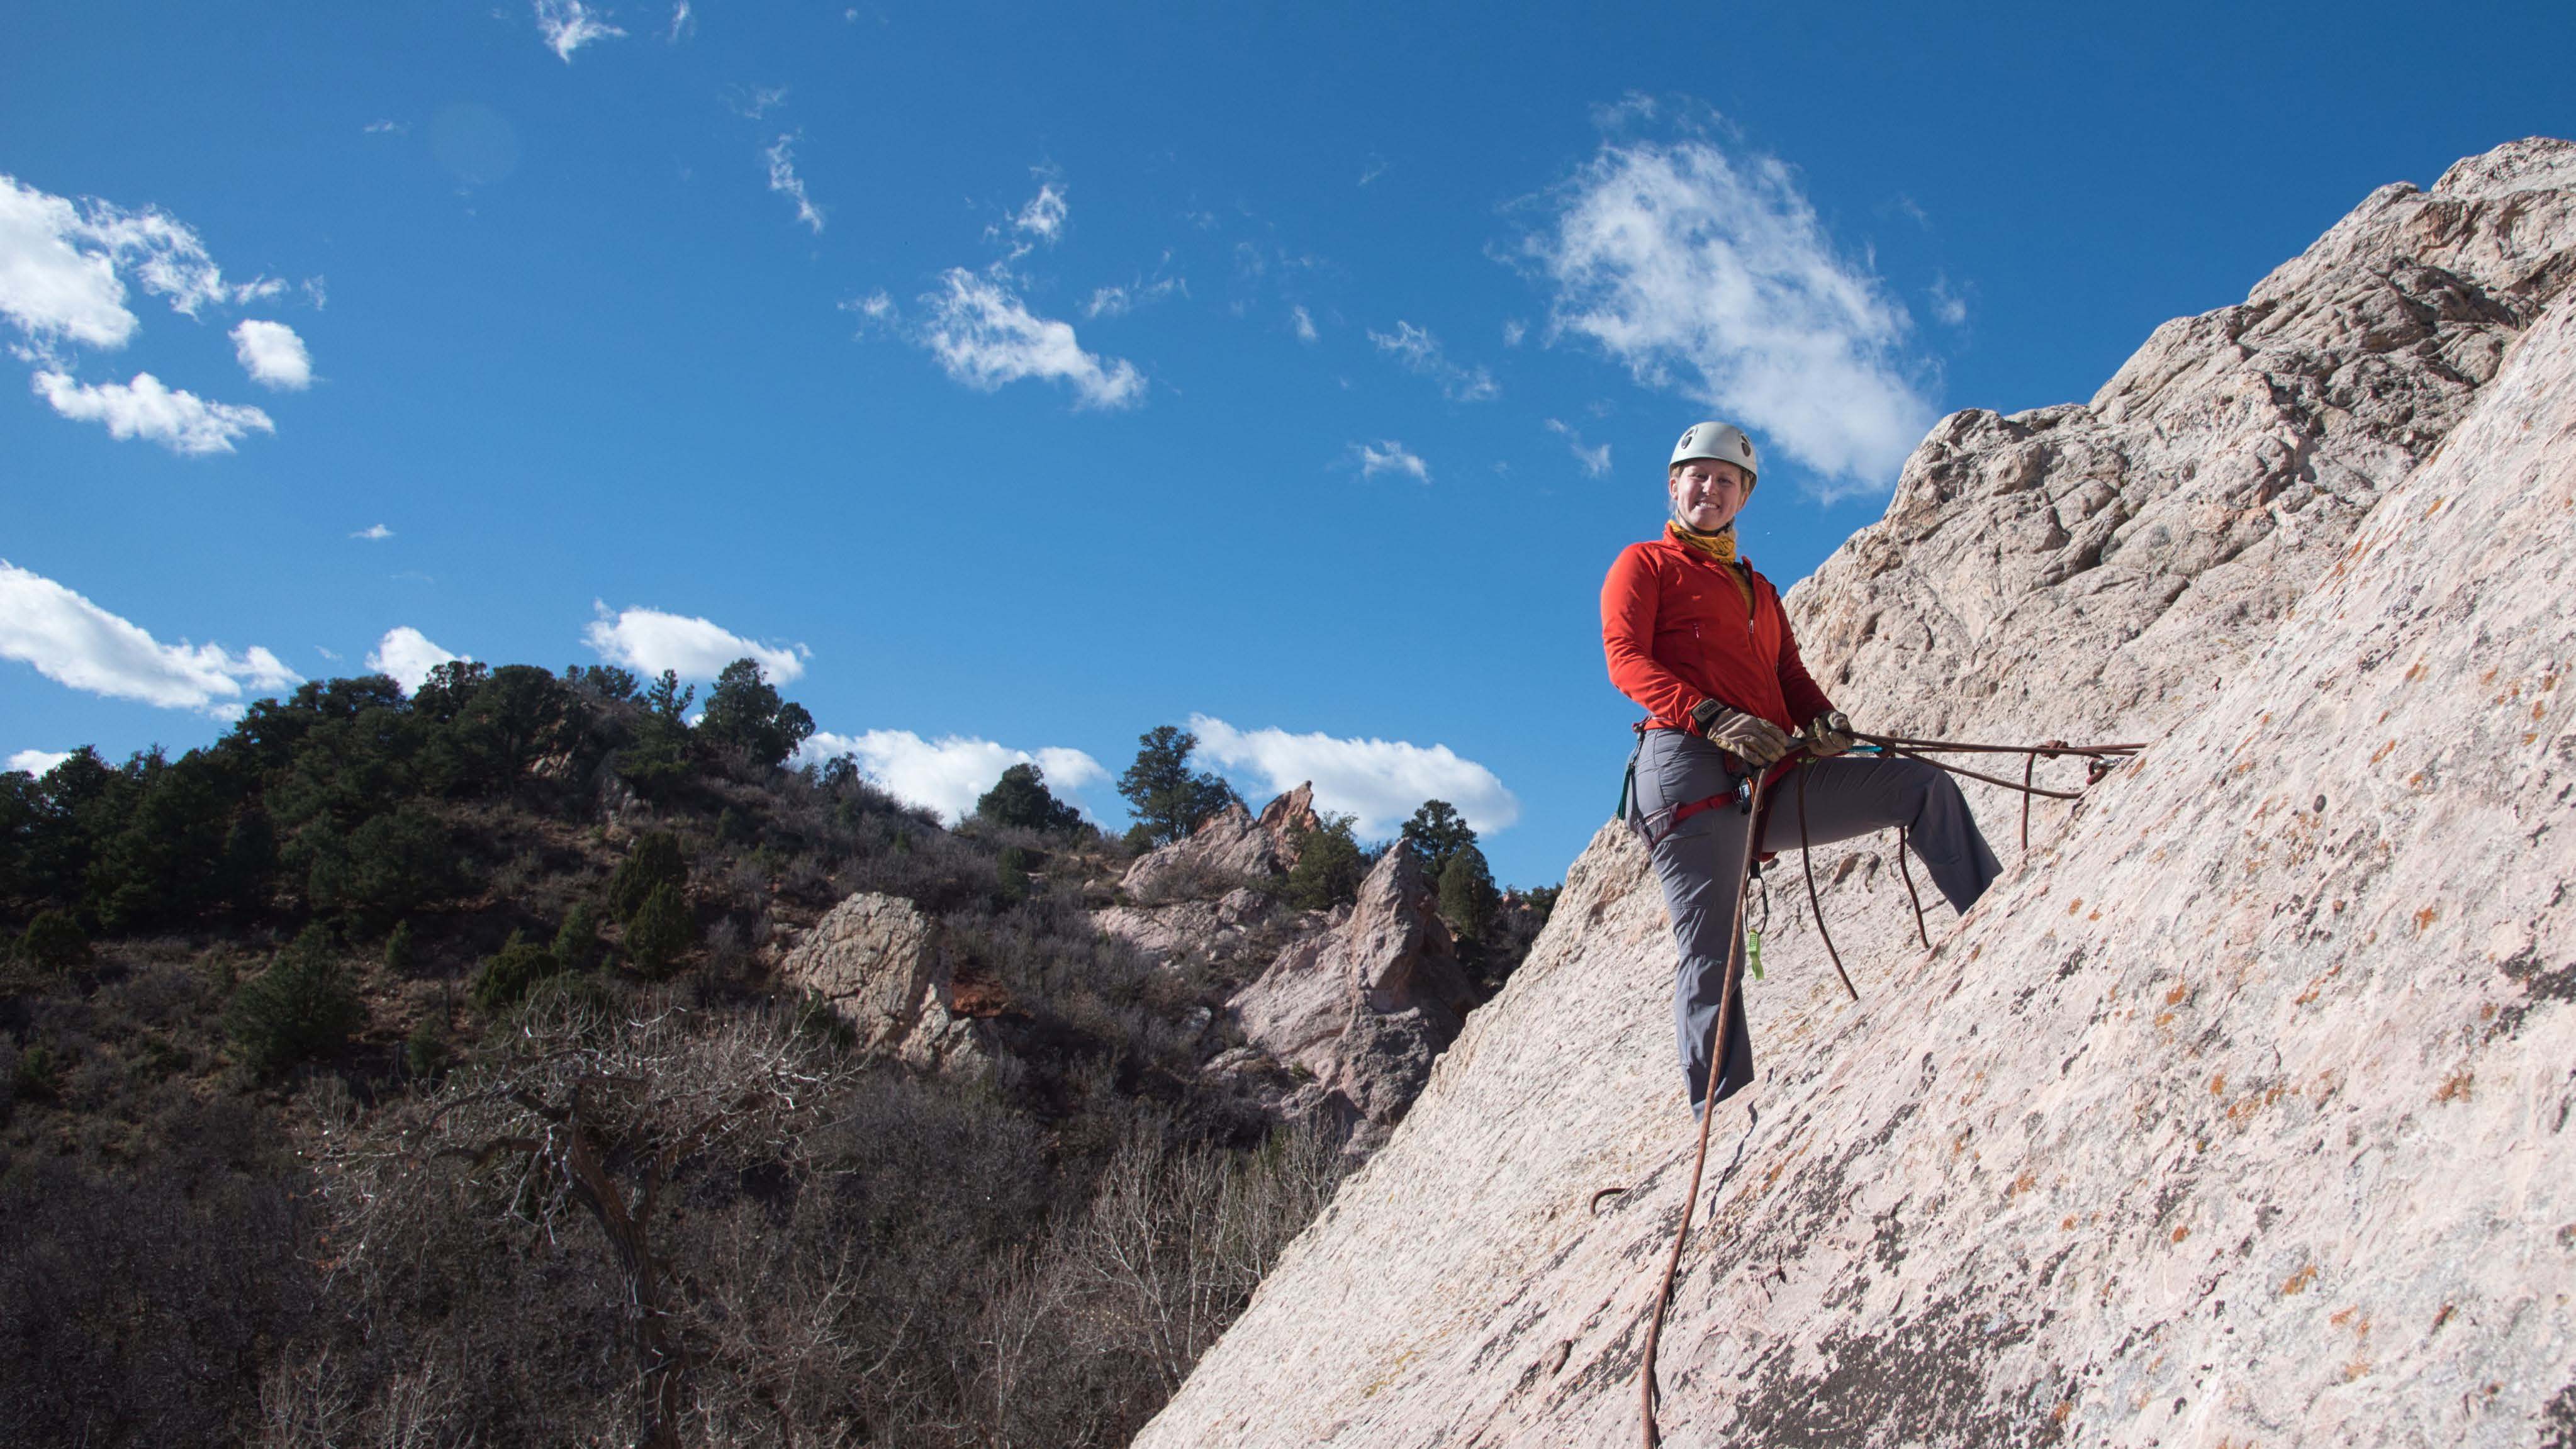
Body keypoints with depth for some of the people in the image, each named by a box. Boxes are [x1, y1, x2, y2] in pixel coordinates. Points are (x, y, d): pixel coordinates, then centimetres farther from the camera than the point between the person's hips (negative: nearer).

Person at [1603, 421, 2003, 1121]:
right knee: (1712, 954, -13)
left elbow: (1791, 678, 22)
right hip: (1689, 763, -6)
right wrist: (1712, 717, -20)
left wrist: (1824, 720, -3)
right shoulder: (1643, 563, 13)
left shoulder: (1759, 590, 34)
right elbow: (1626, 659, -4)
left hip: (1771, 779, 7)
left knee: (1924, 786, 0)